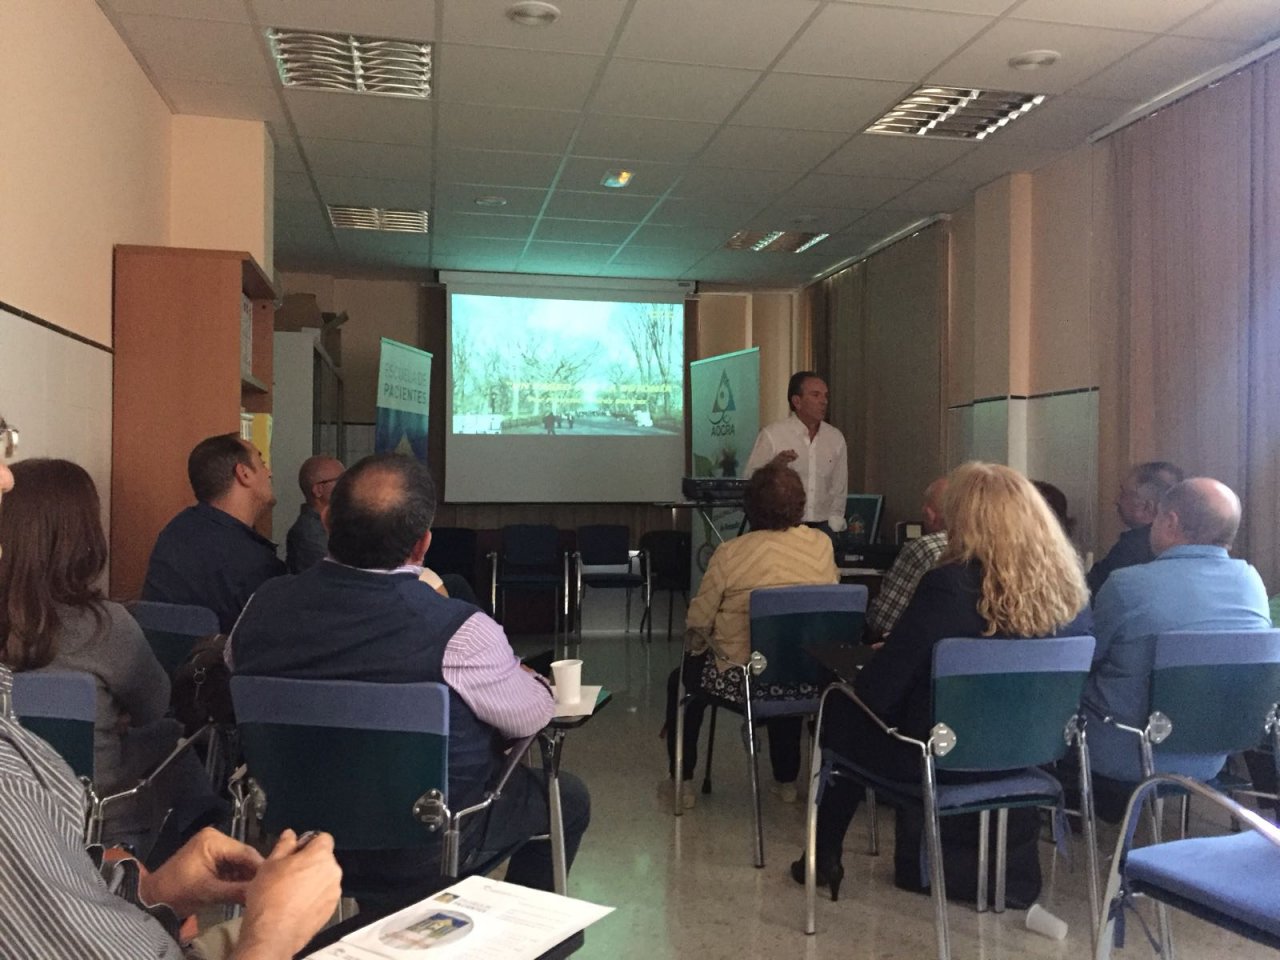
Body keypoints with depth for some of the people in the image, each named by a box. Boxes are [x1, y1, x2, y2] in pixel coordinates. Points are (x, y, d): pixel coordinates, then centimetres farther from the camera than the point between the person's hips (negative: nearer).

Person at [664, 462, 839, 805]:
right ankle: (787, 781, 46)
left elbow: (698, 622, -9)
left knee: (681, 680, 27)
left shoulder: (730, 553, -16)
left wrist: (696, 641, 13)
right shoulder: (822, 545, -6)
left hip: (743, 679, -4)